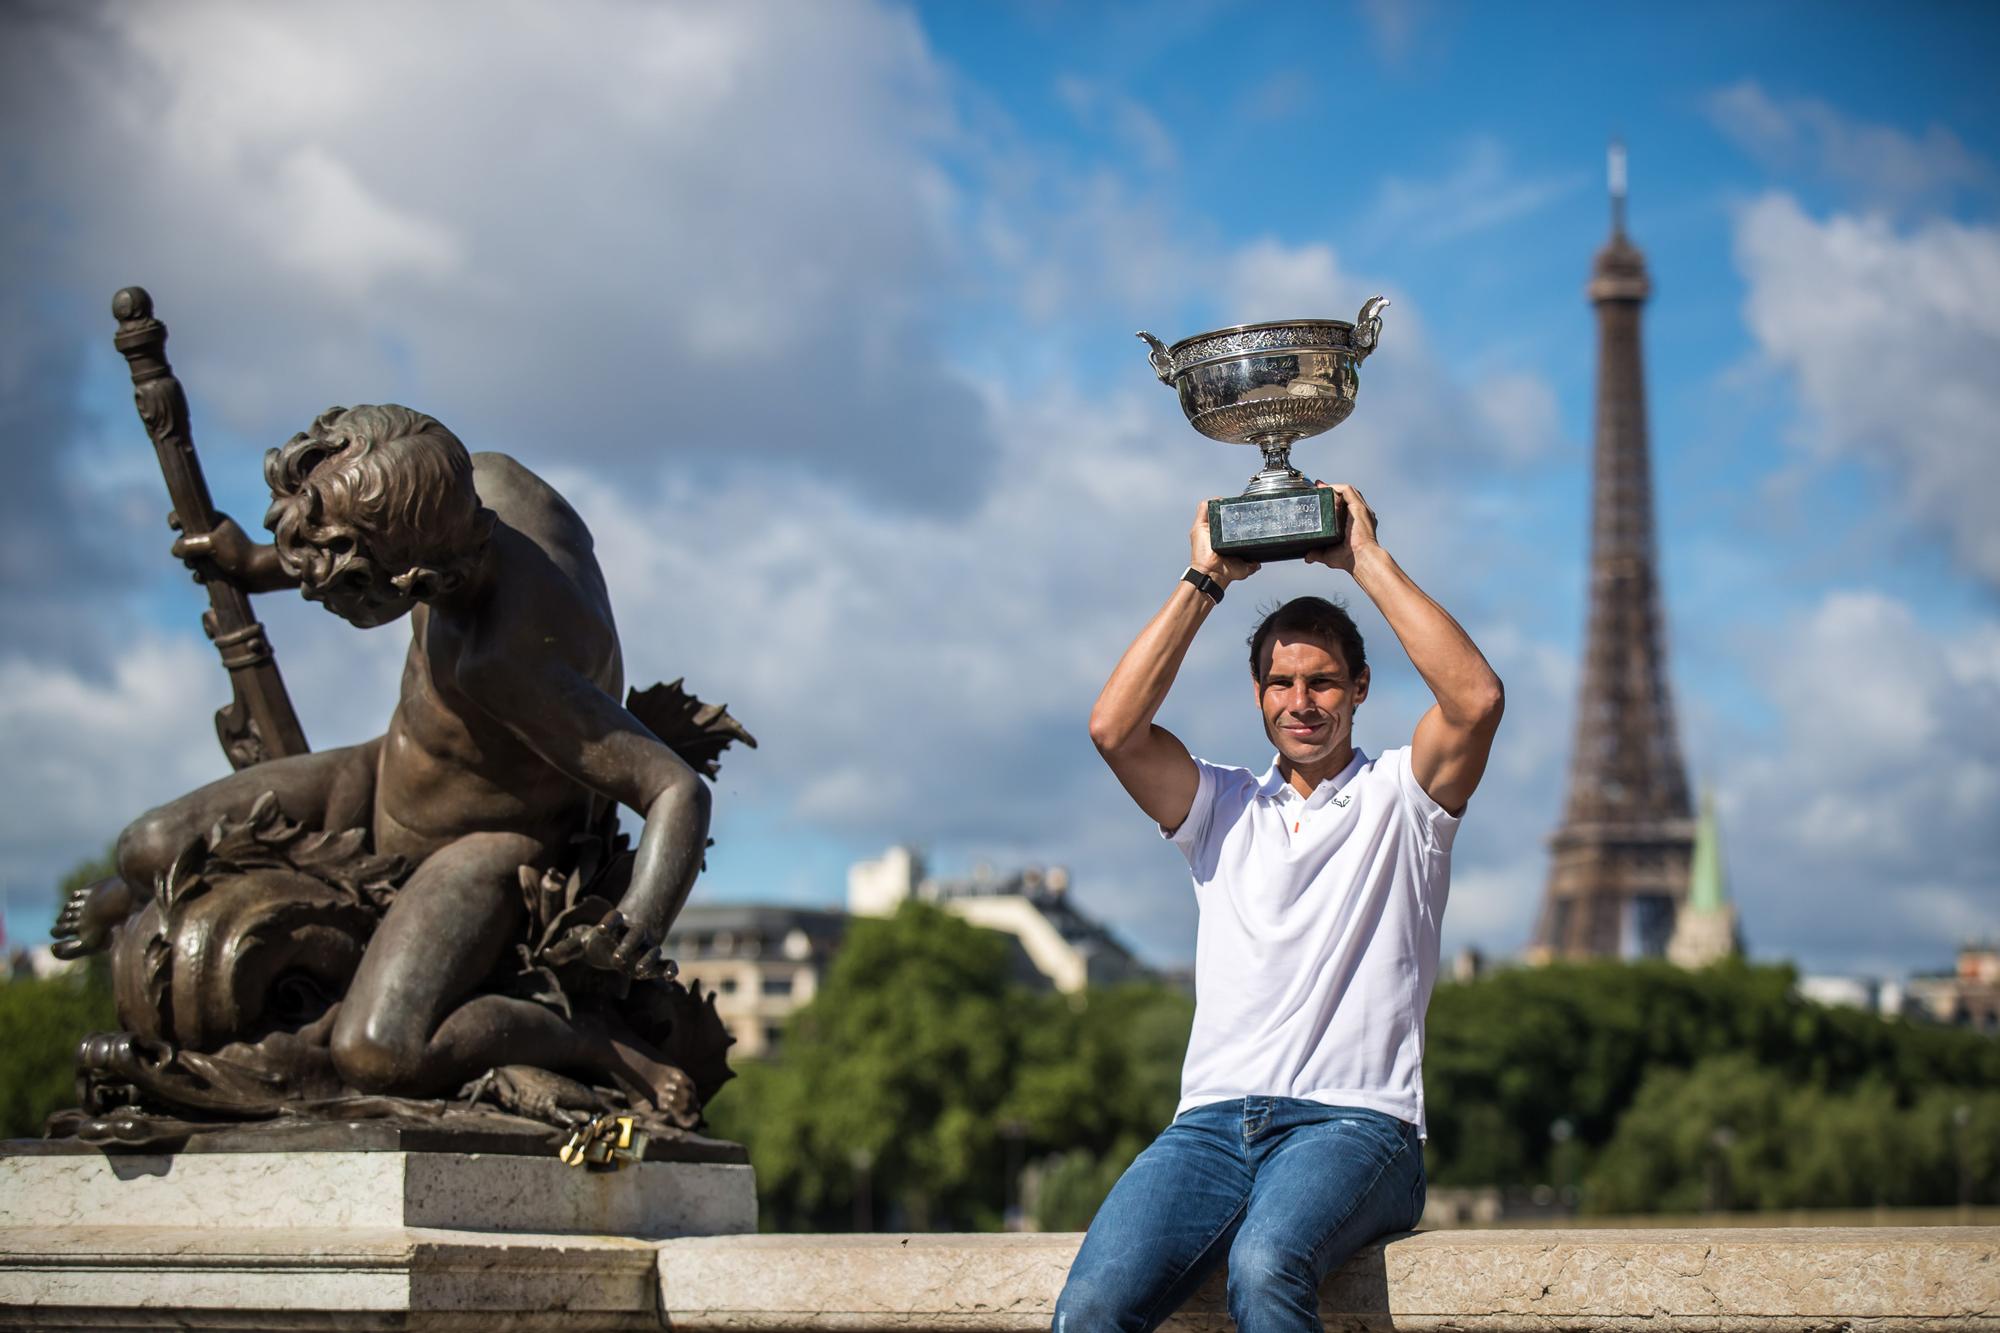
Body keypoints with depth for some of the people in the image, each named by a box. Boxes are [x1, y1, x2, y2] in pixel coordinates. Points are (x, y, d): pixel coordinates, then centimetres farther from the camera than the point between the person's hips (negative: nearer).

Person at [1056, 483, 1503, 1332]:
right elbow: (1113, 727, 4)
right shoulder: (1223, 807, 22)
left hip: (1354, 1124, -3)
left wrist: (1366, 561, -1)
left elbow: (1477, 699, -7)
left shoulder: (1398, 796, 13)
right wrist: (1204, 580, 7)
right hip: (1213, 1121, 3)